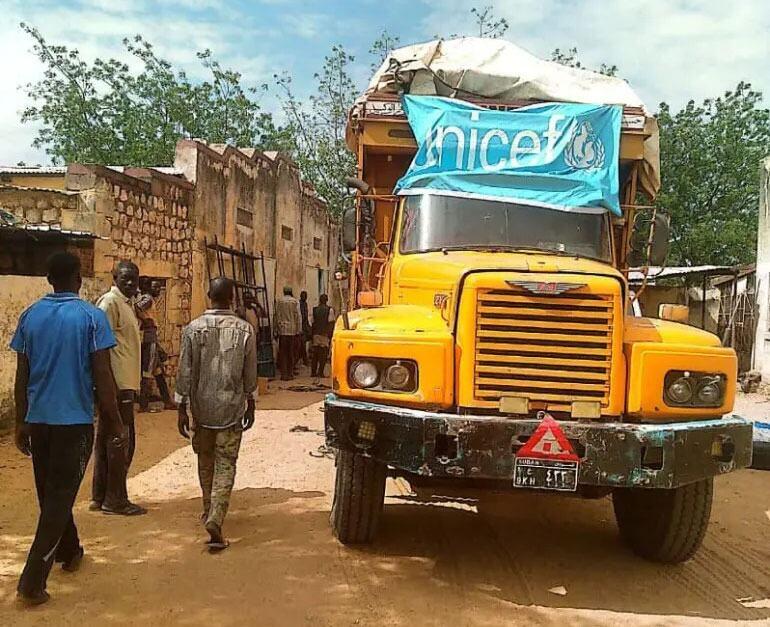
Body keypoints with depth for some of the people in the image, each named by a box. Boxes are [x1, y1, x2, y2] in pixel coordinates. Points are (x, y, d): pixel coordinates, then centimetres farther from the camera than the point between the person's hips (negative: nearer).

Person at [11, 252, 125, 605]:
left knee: (50, 492, 20)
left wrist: (21, 423, 15)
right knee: (60, 497, 0)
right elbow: (102, 376, -10)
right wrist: (115, 423, -3)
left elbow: (22, 376, 6)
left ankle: (69, 551, 40)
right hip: (75, 420, -5)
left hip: (38, 420, 5)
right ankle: (32, 581, -4)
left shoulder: (30, 316, 4)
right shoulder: (91, 316, -8)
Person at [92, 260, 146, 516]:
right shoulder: (110, 301, -11)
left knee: (106, 442, 13)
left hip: (125, 385, 10)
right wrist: (111, 385, -21)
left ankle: (100, 497, 21)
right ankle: (115, 499, 4)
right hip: (118, 385, -10)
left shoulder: (126, 304, 18)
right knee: (121, 444, -4)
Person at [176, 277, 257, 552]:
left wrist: (182, 408, 2)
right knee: (225, 465, 2)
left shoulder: (193, 329, -7)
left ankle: (209, 511, 35)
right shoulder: (245, 330, -6)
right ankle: (215, 521, -12)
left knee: (205, 461, 20)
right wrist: (250, 405, 12)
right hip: (231, 408, -1)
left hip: (202, 408, 1)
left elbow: (185, 372, -5)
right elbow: (250, 374, 0)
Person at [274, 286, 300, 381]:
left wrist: (276, 330, 10)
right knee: (291, 353, 5)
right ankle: (290, 374, 7)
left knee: (282, 353, 5)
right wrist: (298, 330, 4)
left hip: (282, 330, 1)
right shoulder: (295, 301, -3)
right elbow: (297, 316, -2)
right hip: (292, 330, -1)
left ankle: (284, 374, 3)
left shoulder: (279, 301, 1)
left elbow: (277, 316, 3)